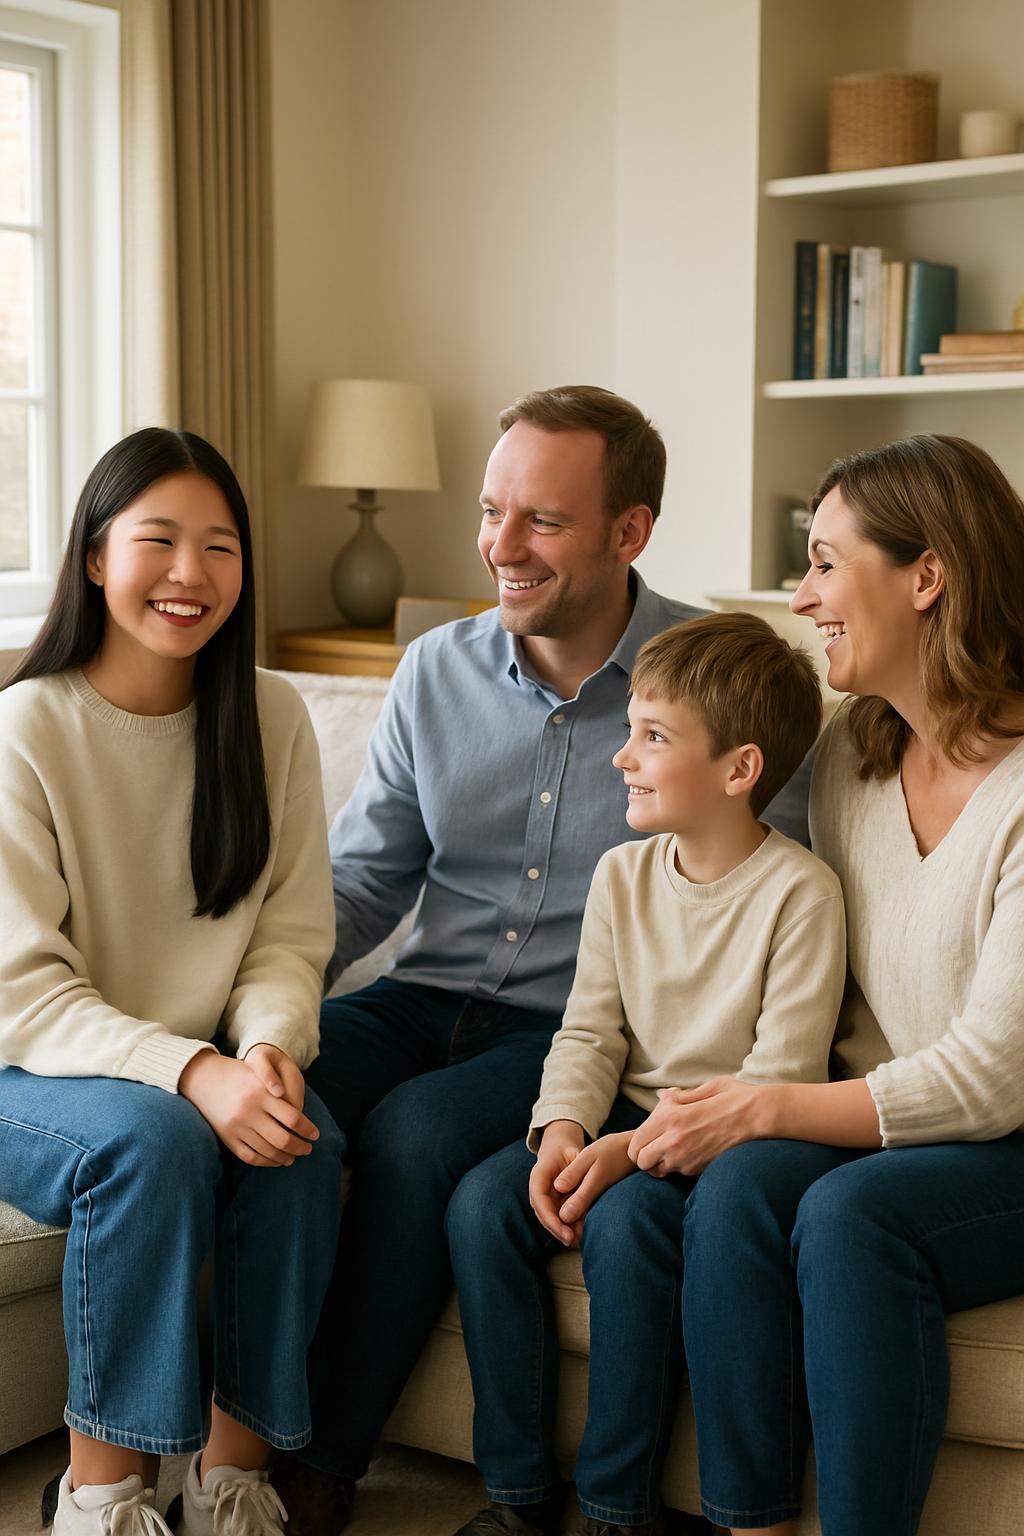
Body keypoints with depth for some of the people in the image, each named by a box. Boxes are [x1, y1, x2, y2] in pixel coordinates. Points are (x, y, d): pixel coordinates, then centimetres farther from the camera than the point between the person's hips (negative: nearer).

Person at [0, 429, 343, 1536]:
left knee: (306, 1139, -27)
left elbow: (290, 934, 0)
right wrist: (191, 1071, -31)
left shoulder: (270, 718, 0)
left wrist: (270, 1046, -23)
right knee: (153, 1138, -33)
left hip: (209, 1069, 4)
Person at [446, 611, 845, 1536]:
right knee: (482, 1203, -17)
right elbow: (590, 1031, 6)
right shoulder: (623, 873, 7)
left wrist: (638, 1149, -24)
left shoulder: (799, 889, -13)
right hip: (625, 1116, 6)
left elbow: (780, 1077, -16)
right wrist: (564, 1129, -15)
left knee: (624, 1219, -32)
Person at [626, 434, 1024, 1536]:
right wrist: (739, 1100, -6)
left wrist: (761, 1107, -19)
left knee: (850, 1213, -32)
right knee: (740, 1181, -24)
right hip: (879, 1120, 6)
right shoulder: (850, 751, 6)